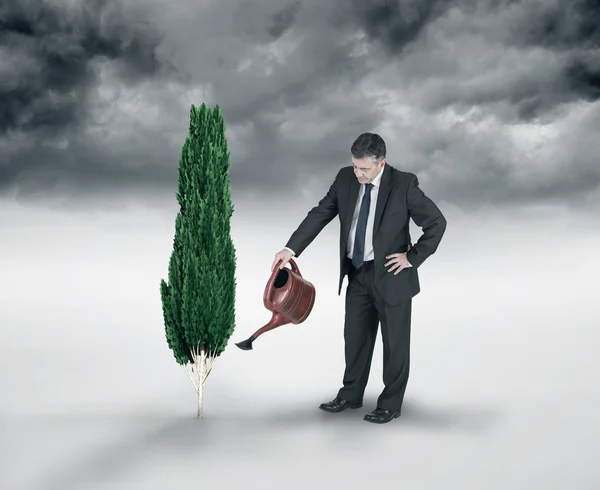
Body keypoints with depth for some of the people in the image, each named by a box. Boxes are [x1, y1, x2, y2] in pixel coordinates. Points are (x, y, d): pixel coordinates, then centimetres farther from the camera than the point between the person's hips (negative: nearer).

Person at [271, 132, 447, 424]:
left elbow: (436, 222, -12)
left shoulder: (404, 184, -17)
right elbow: (319, 214, -1)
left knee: (395, 342, 8)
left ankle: (390, 405, 23)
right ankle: (350, 395, 33)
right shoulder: (345, 179, -4)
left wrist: (412, 257, -13)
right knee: (355, 337, 16)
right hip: (358, 274, 5)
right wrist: (291, 249, -9)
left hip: (391, 275, -5)